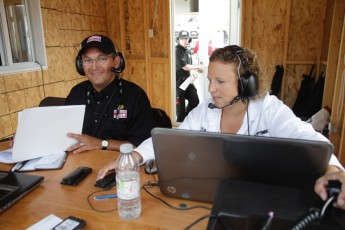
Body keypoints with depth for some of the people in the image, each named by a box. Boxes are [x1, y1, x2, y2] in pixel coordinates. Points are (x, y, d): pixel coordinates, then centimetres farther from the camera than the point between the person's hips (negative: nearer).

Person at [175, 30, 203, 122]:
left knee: (195, 101, 7)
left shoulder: (188, 51, 12)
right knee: (180, 104, 1)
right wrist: (197, 67, -6)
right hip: (178, 81, -7)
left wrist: (196, 70, 3)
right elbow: (184, 67, -18)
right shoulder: (176, 51, -14)